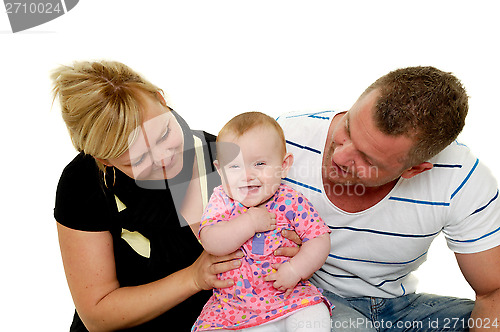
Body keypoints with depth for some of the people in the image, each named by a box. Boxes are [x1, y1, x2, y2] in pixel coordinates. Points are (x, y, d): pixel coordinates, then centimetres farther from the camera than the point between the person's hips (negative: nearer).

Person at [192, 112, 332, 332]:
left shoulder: (292, 202, -8)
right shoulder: (221, 201, -6)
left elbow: (320, 239, -6)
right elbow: (211, 243, -18)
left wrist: (295, 269, -19)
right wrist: (250, 223, -26)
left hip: (289, 297, -1)